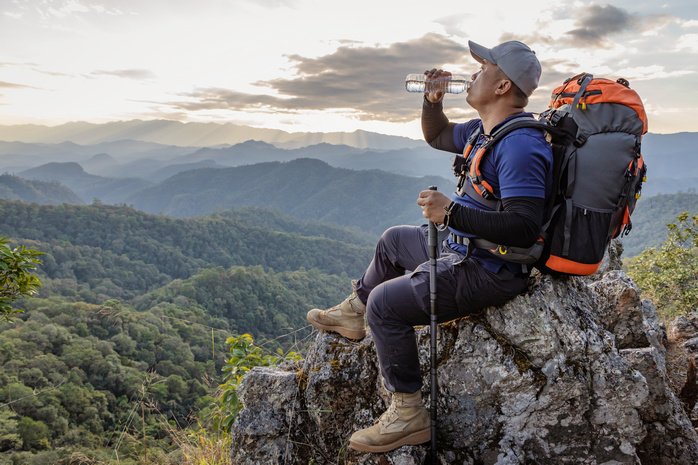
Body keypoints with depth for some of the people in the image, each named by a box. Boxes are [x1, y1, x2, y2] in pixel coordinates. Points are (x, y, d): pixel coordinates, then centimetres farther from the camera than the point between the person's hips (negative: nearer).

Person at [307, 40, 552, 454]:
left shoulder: (520, 145, -25)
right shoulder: (485, 130, 7)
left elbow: (524, 228, -34)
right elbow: (438, 136, 25)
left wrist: (451, 212, -33)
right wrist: (433, 100, 5)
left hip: (488, 274, -11)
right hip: (465, 250, 11)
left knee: (386, 302, -19)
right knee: (394, 239, 26)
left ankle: (410, 415, -8)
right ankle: (354, 314, 44)